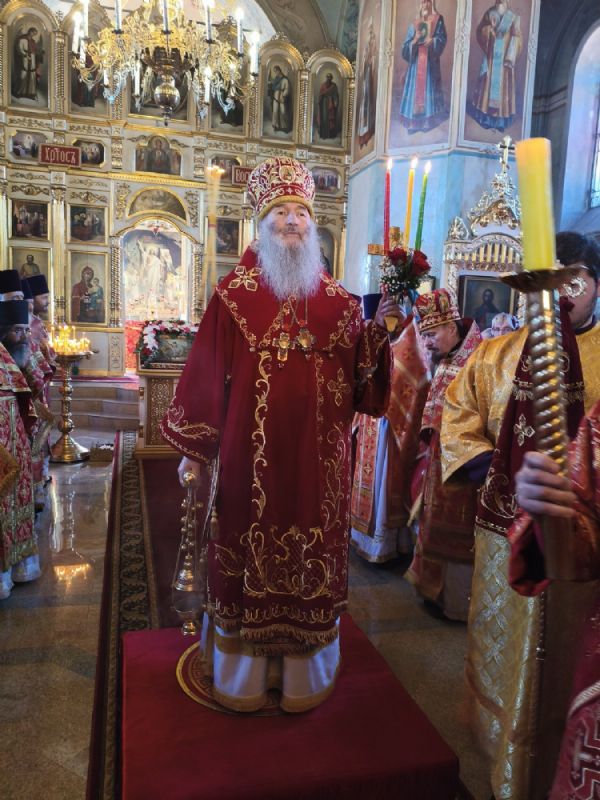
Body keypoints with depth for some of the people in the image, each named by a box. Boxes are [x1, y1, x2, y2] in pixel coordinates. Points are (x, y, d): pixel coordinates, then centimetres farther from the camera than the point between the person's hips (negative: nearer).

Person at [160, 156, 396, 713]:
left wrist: (378, 330, -14)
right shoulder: (234, 292, 0)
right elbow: (206, 374, -3)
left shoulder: (337, 300, 7)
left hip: (318, 459, 3)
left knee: (312, 560, 12)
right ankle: (241, 671, 32)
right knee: (250, 555, 10)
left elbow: (360, 378, 2)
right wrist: (194, 450, -4)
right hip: (250, 455, -2)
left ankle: (304, 670, 34)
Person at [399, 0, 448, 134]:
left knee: (429, 88, -6)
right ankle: (413, 122, 0)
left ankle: (428, 121, -5)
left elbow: (442, 38, -2)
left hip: (430, 61, -2)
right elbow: (407, 44, 5)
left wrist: (432, 41, -20)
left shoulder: (438, 20, 8)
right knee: (416, 87, -2)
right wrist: (415, 40, -16)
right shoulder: (414, 23, 12)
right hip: (416, 61, 2)